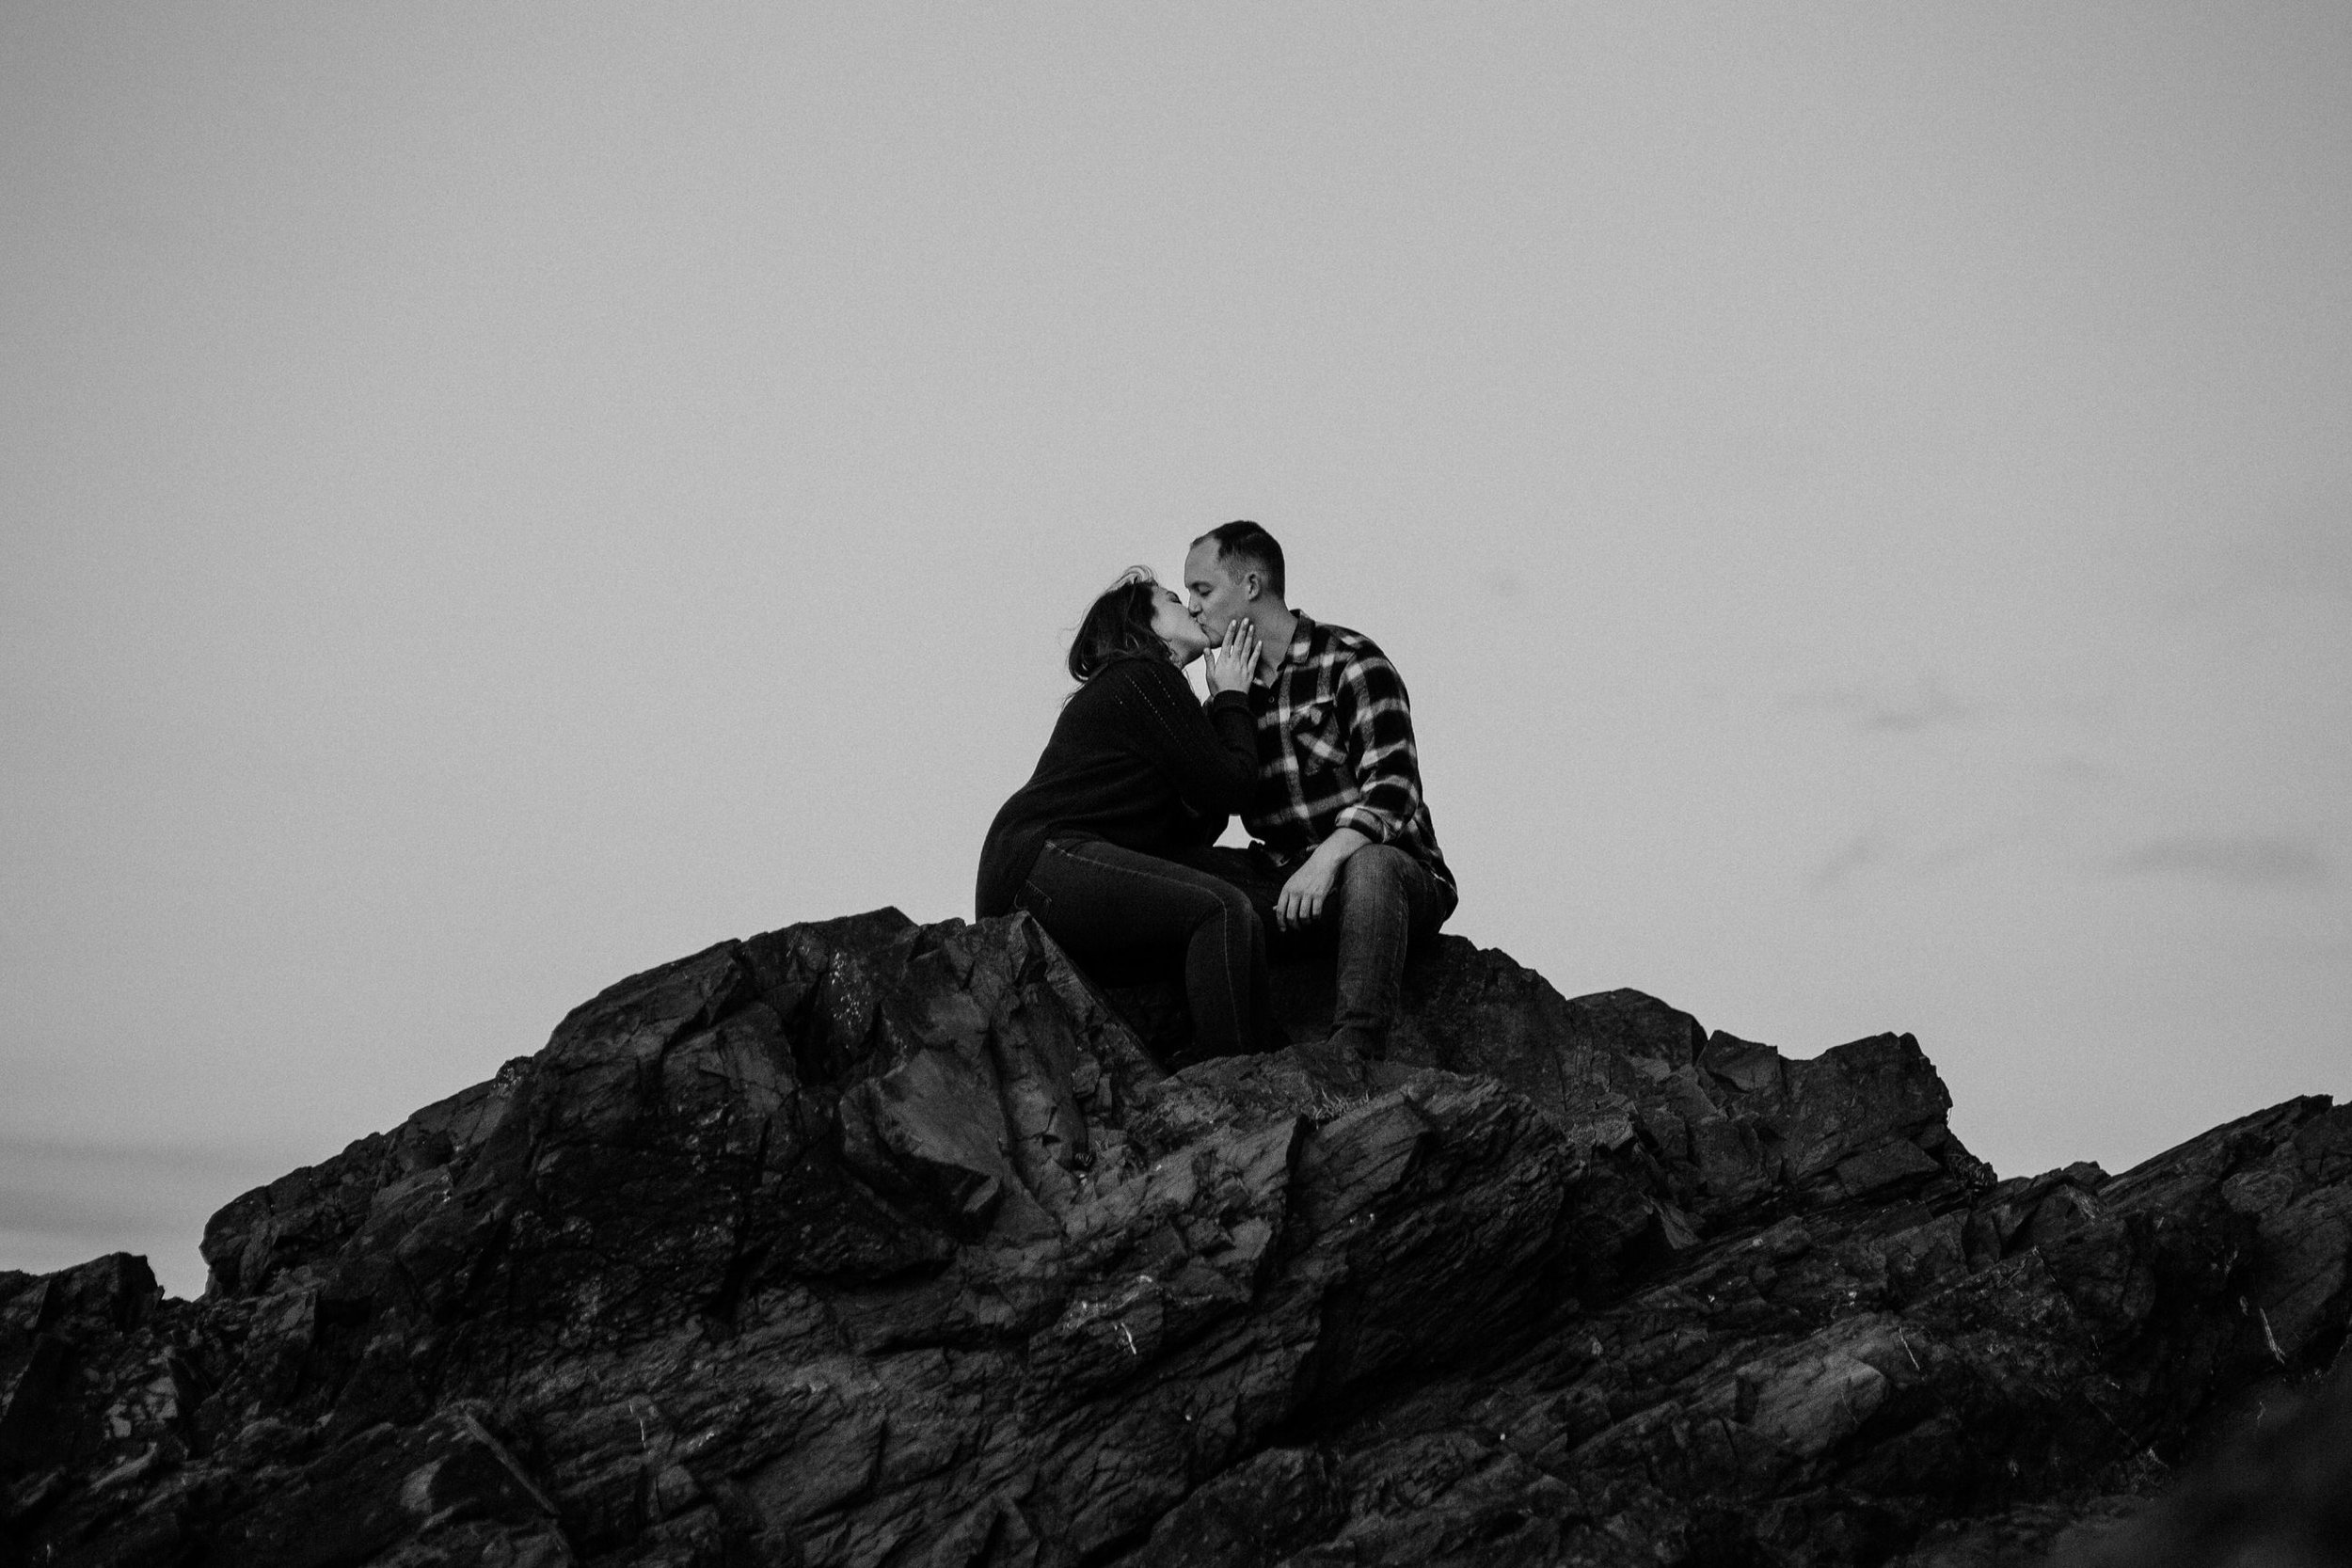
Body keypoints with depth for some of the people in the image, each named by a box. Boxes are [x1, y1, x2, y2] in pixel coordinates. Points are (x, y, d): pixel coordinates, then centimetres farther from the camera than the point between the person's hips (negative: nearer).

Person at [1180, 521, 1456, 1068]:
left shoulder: (1351, 661, -5)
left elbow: (1393, 787, -18)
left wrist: (1328, 858, -32)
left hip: (1397, 875, -5)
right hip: (1287, 884, 5)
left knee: (1370, 865, -40)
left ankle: (1352, 1058, -44)